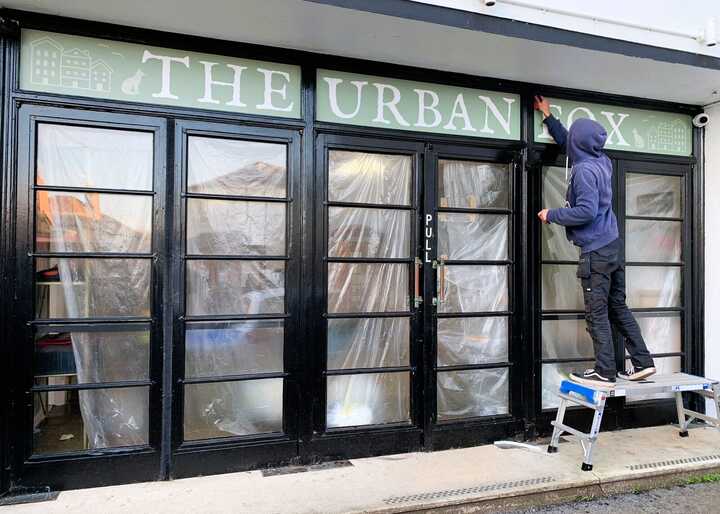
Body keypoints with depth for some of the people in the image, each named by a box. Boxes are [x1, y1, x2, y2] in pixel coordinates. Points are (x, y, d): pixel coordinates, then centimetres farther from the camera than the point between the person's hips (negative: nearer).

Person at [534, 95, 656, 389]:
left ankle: (605, 373, 6)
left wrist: (552, 215, -11)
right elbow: (567, 144, 26)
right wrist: (548, 117, 33)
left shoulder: (584, 169, -17)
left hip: (597, 251, -9)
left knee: (597, 314, -1)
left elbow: (586, 211, -24)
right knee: (618, 307, 16)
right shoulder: (601, 161, 10)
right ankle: (642, 362, 22)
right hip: (614, 245, 9)